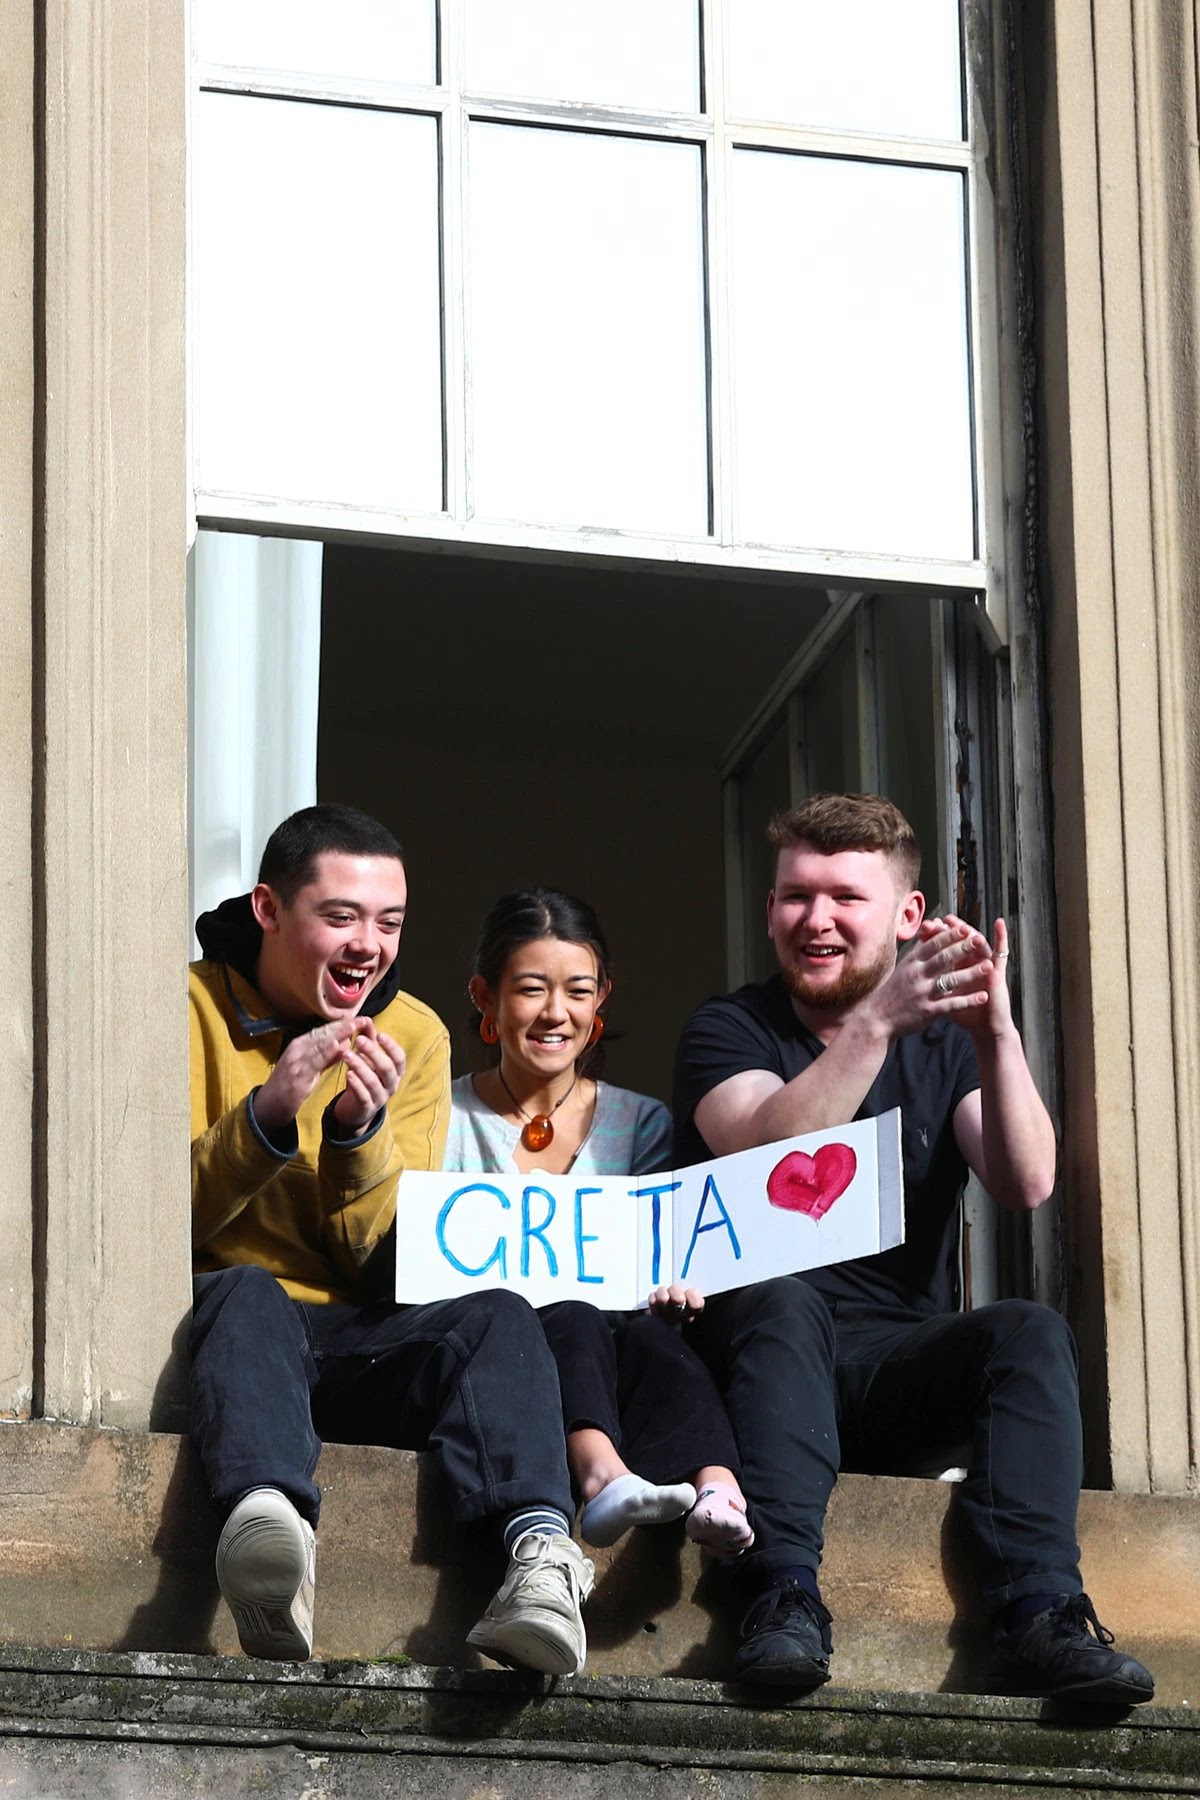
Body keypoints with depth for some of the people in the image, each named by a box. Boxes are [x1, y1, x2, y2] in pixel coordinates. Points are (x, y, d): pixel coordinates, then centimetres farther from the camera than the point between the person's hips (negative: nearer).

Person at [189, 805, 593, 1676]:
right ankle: (266, 1511, -65)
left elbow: (397, 1264, 5)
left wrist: (360, 1130, -13)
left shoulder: (413, 1035, 11)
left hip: (358, 1345, 3)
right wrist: (269, 1114, -20)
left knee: (496, 1314, -26)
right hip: (217, 1329, -3)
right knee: (247, 1294, -37)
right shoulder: (193, 1009, 2)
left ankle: (540, 1549, -52)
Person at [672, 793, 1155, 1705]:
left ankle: (1042, 1611, -40)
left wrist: (996, 1032, -20)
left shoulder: (945, 1040, 14)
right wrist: (877, 1024, -27)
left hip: (897, 1368, 3)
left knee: (1029, 1330, -25)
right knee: (783, 1300, -34)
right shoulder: (730, 1030, 6)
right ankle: (786, 1594, -46)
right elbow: (765, 1155, -18)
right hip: (755, 1349, -2)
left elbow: (1027, 1184, -5)